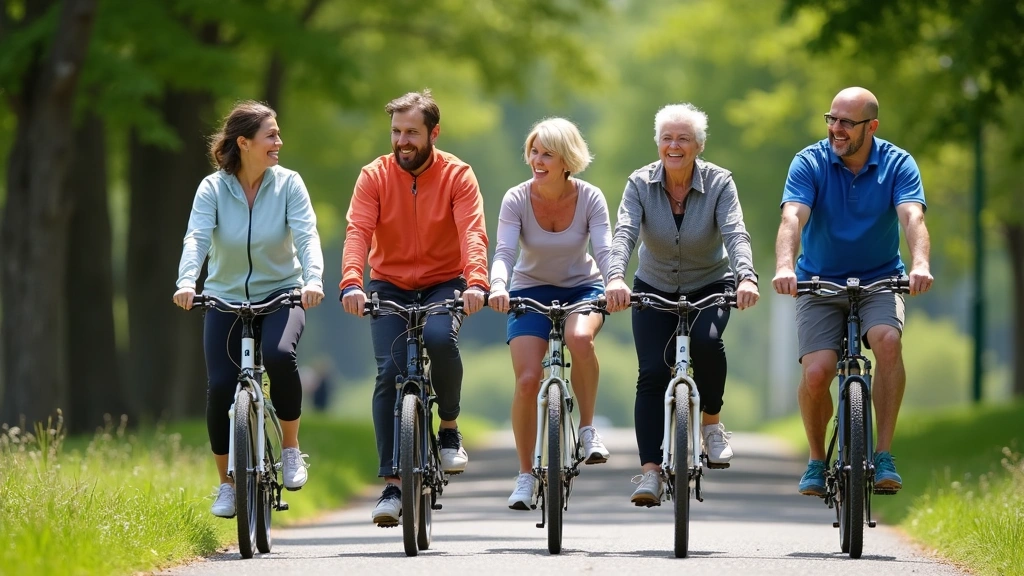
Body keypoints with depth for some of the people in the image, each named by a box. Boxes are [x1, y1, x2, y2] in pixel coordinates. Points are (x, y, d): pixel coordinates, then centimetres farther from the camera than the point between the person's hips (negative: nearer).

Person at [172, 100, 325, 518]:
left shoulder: (287, 183, -8)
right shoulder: (212, 189, -9)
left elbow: (306, 235, -18)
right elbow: (196, 238, -21)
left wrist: (313, 279, -37)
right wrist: (186, 282, -40)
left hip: (280, 294, -1)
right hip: (226, 298, 1)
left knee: (279, 354, -31)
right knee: (220, 387, -13)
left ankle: (291, 448, -10)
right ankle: (227, 485, 7)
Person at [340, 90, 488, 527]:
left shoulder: (457, 176, -8)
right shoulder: (374, 176, -6)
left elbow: (472, 233, -21)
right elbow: (358, 232, -18)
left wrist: (476, 282, -39)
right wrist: (351, 283, -36)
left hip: (443, 284, -1)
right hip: (390, 286, 1)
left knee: (439, 337, -32)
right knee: (390, 371, -15)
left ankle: (449, 428, -7)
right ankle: (392, 484, -11)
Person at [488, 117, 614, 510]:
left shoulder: (590, 198, -14)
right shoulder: (517, 200, -14)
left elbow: (604, 250, -24)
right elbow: (504, 252, -24)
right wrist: (498, 286, -45)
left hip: (582, 288, -1)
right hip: (532, 291, 1)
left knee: (579, 337, -36)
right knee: (527, 380, -17)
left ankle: (588, 427, -14)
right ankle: (525, 476, -1)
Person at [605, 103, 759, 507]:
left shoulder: (718, 183, -16)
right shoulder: (640, 184, -13)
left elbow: (735, 233, -30)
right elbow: (624, 233, -27)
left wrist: (746, 277, -50)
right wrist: (616, 277, -47)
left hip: (709, 287, -1)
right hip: (655, 290, 1)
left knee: (706, 341, -31)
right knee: (652, 372, -15)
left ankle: (712, 422, -6)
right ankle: (650, 473, -16)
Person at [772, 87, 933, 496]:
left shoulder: (897, 164, -7)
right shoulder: (809, 163, -9)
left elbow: (912, 217, -23)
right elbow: (792, 218, -23)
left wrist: (920, 265, -44)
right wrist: (784, 267, -43)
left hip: (879, 281, 0)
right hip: (820, 283, 0)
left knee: (888, 340, -31)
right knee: (816, 373, -21)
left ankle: (884, 456, -22)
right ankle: (816, 460, 6)